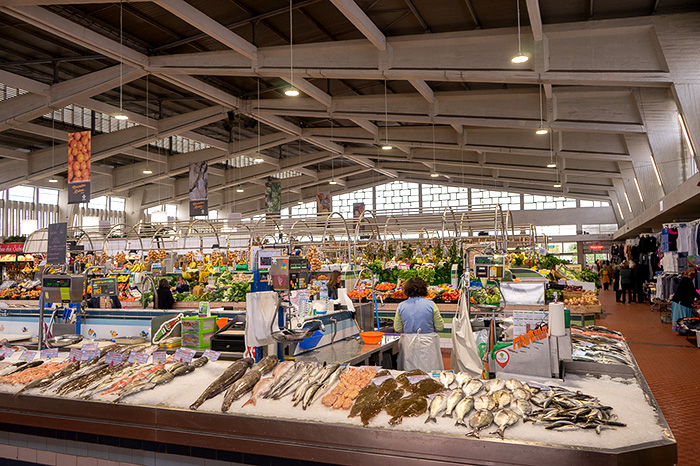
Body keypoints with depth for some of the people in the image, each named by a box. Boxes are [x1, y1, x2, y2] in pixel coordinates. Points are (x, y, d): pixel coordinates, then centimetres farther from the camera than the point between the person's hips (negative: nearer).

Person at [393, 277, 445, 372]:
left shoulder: (401, 306, -3)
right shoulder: (431, 305, -8)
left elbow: (397, 328, 2)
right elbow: (440, 327, -3)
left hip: (409, 344, 2)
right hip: (428, 344, -2)